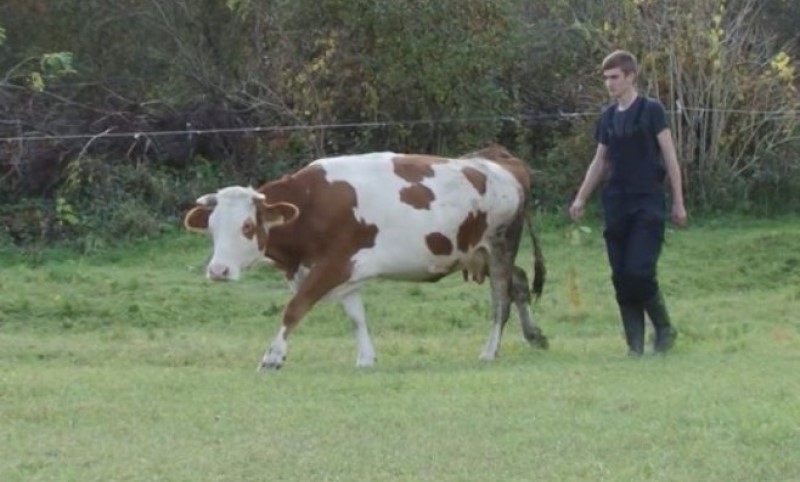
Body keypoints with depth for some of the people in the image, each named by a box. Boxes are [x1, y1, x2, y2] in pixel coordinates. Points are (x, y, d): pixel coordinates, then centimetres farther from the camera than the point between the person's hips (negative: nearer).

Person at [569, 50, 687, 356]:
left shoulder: (650, 111, -4)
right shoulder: (607, 117, 11)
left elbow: (670, 157, -4)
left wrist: (678, 202, -6)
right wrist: (580, 199, 13)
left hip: (647, 205, -5)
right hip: (616, 205, 5)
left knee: (639, 272, -14)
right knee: (621, 278, 1)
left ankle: (664, 328, 8)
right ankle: (635, 344, 7)